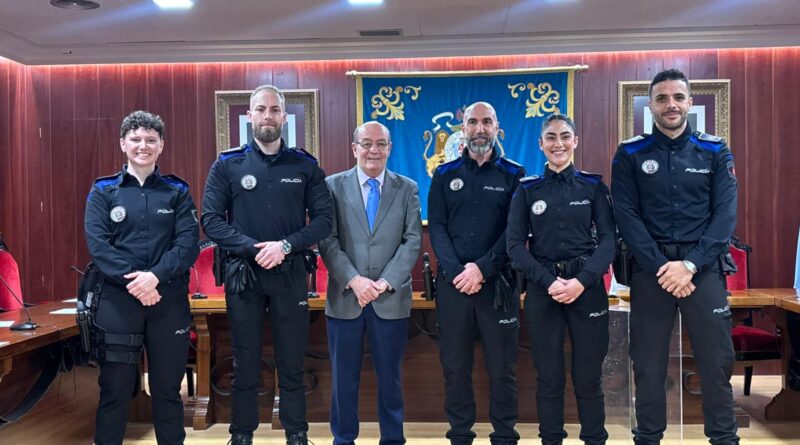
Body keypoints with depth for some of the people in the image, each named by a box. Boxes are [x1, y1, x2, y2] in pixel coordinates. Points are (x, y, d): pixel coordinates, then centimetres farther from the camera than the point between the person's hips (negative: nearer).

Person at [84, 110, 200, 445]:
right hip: (117, 300, 0)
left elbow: (189, 243, -5)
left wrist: (156, 276, -19)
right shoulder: (103, 191, 6)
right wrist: (131, 281, -18)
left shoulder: (177, 191, 7)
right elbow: (97, 243, -6)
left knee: (167, 388, 11)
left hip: (169, 300, 1)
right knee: (114, 389, 7)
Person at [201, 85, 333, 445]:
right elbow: (210, 219, -3)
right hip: (242, 273, 0)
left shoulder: (305, 165, 3)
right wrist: (252, 247, -15)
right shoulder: (227, 164, 2)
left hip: (290, 274, 0)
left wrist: (285, 245, -15)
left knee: (292, 362, 8)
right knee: (245, 362, 9)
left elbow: (323, 220, -1)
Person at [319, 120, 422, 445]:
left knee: (390, 376, 11)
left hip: (392, 298, 1)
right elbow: (327, 241, -4)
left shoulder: (407, 188, 5)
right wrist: (353, 280, -15)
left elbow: (413, 241, -2)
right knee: (344, 376, 10)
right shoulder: (334, 185, 3)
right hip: (344, 297, 0)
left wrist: (387, 282, -13)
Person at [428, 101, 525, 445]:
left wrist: (482, 269, -14)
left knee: (502, 366, 5)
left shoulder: (514, 175, 5)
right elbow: (436, 227, 2)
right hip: (452, 283, 2)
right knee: (455, 365, 8)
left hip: (498, 282, -1)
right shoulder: (444, 175, 9)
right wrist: (457, 272, -12)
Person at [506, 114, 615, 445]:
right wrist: (548, 281, -13)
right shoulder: (526, 190, 4)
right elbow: (515, 244, -1)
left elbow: (608, 239, -1)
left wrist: (581, 281, -15)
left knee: (588, 376, 6)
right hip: (542, 290, 0)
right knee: (549, 377, 7)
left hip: (587, 288, 0)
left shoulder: (593, 186, 5)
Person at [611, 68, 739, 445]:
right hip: (650, 269, 0)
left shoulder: (715, 152, 6)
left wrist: (690, 264, -14)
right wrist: (660, 266, -14)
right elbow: (627, 217, -4)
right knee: (648, 364, 7)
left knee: (716, 361, 5)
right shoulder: (629, 155, 3)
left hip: (704, 268, 1)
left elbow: (725, 215, -2)